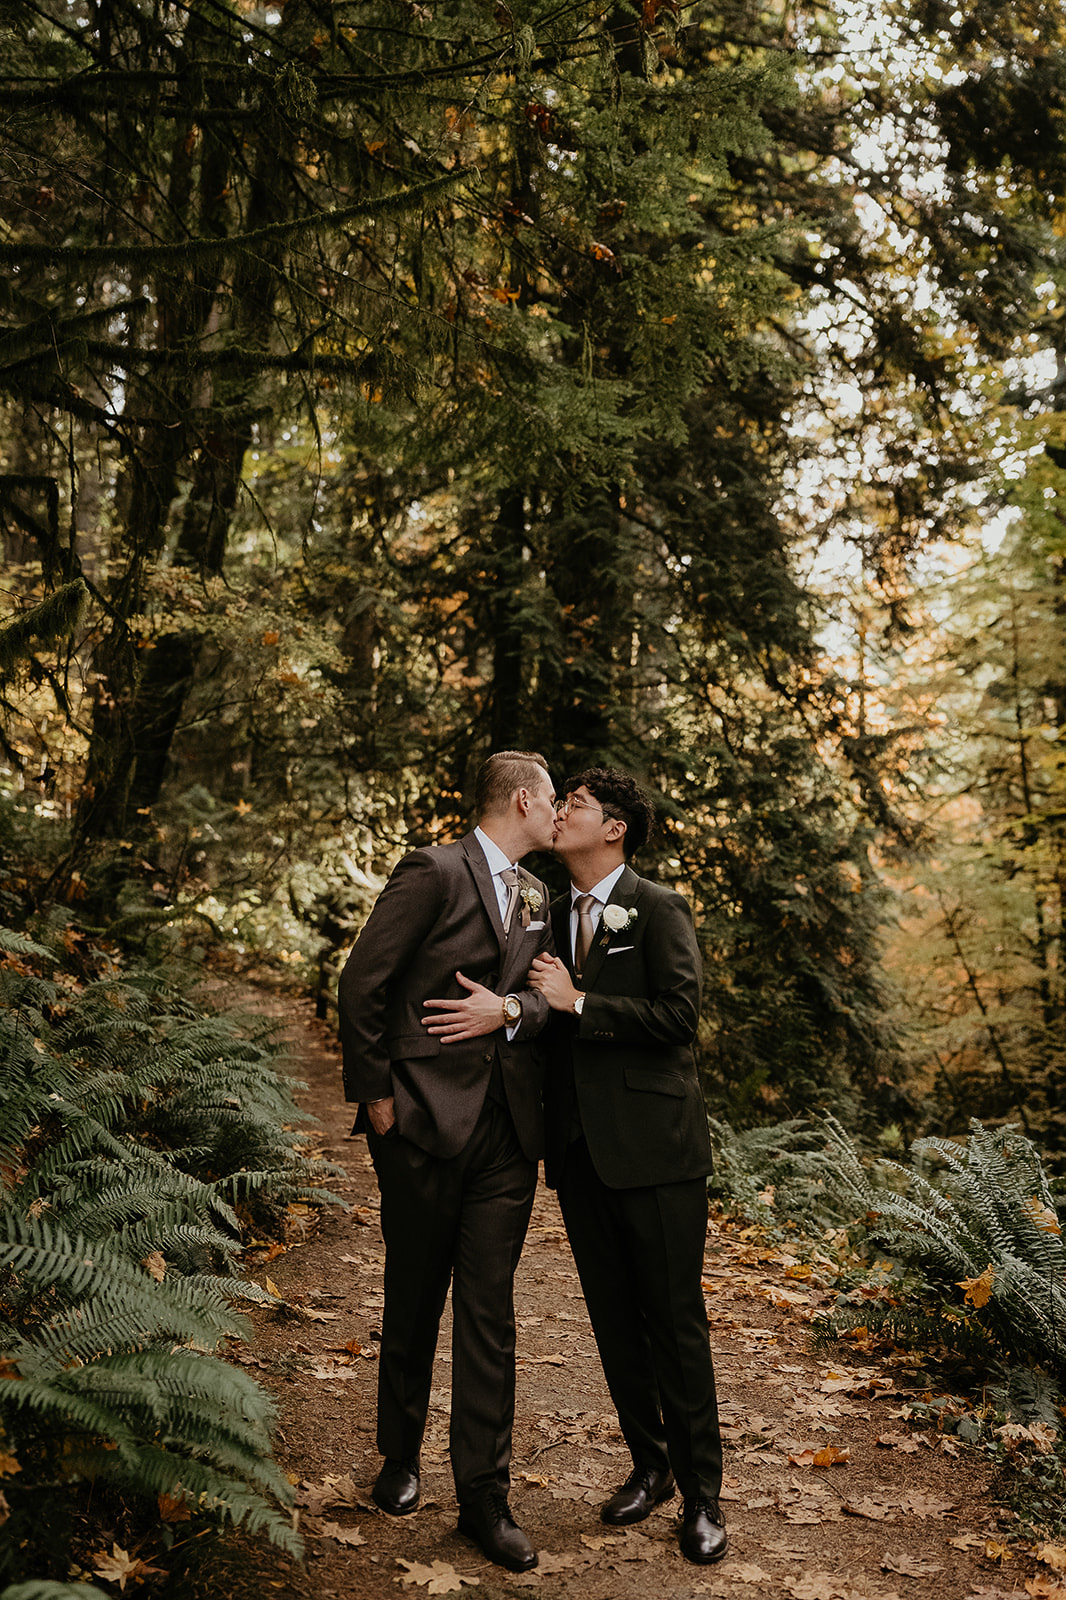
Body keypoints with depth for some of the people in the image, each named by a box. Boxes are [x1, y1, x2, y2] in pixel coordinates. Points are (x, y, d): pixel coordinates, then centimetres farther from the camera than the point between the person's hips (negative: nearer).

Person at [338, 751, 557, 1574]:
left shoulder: (535, 895, 13)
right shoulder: (434, 872, -10)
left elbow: (548, 995, 10)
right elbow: (362, 986, -11)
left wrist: (510, 1007, -12)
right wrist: (374, 1096, -10)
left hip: (507, 1132, 5)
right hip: (426, 1122, -5)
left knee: (489, 1315, 6)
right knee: (413, 1301, 12)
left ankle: (485, 1498, 14)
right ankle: (400, 1458, 34)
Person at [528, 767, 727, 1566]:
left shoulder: (659, 910, -5)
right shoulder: (553, 914, 13)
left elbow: (679, 1014, -15)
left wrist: (577, 1002, -15)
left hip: (652, 1143, -6)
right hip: (579, 1145, 6)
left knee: (675, 1318, 1)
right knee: (615, 1318, 13)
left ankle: (702, 1493, 13)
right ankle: (649, 1464, 29)